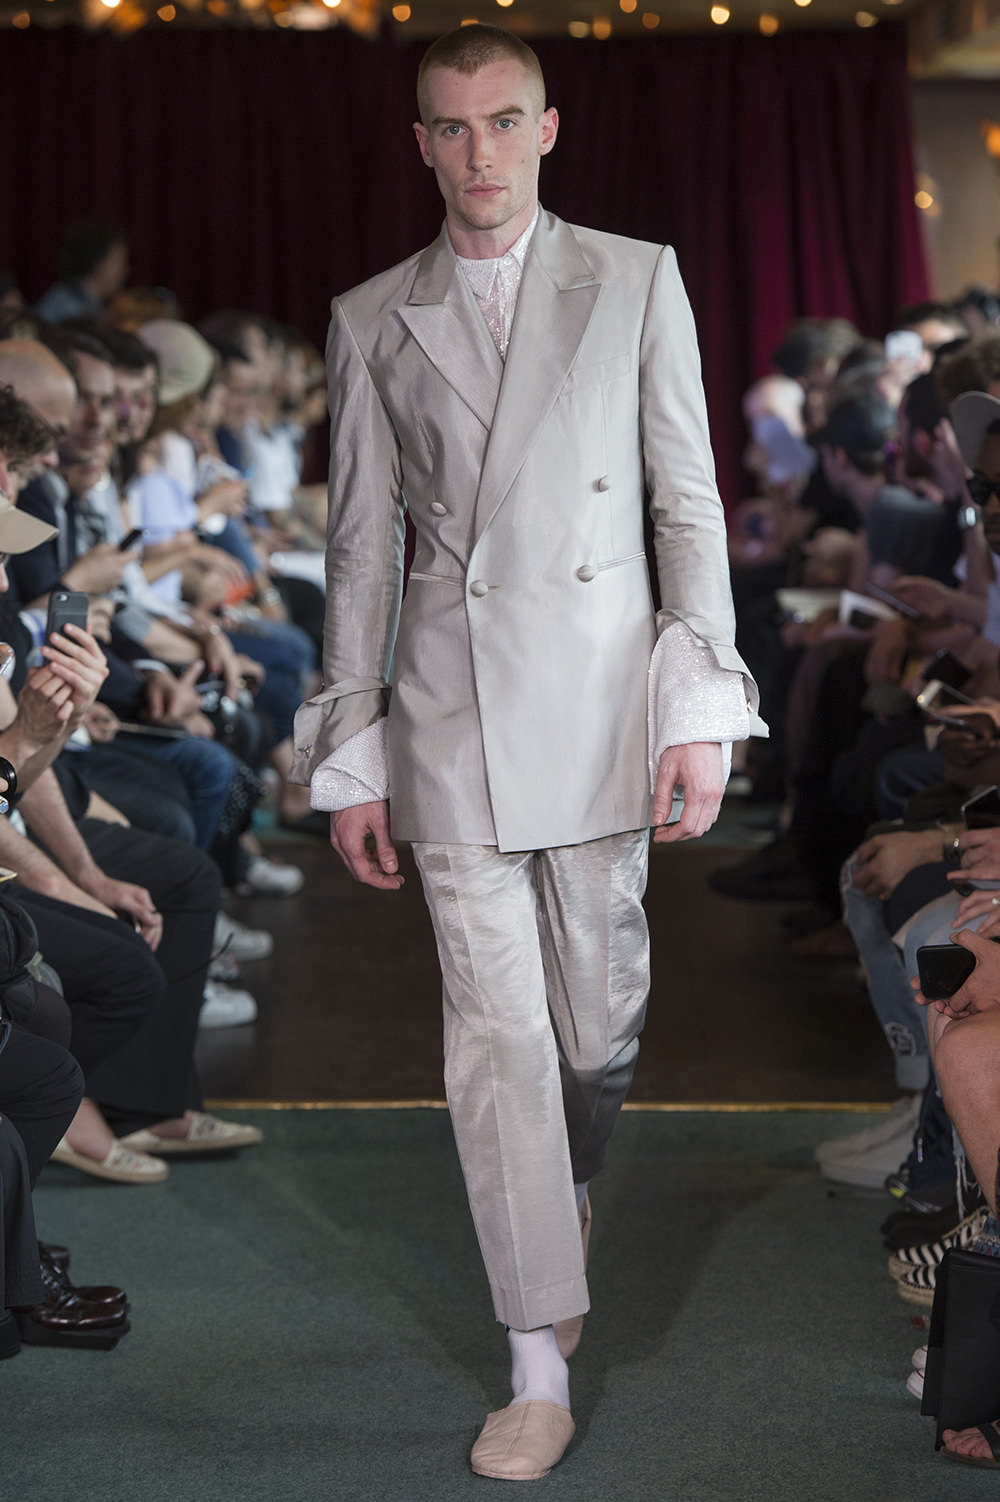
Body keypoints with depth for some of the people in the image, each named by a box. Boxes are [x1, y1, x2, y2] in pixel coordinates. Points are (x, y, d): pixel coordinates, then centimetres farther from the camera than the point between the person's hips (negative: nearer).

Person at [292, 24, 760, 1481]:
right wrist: (352, 753, 6)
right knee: (495, 1029, -3)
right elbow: (361, 543, 9)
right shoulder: (373, 320, 8)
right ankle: (542, 1370, 2)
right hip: (451, 708, 0)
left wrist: (702, 707, -5)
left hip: (598, 697, 0)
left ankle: (574, 1183, 44)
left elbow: (689, 501, 3)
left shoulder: (638, 280, 5)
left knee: (600, 1007, 9)